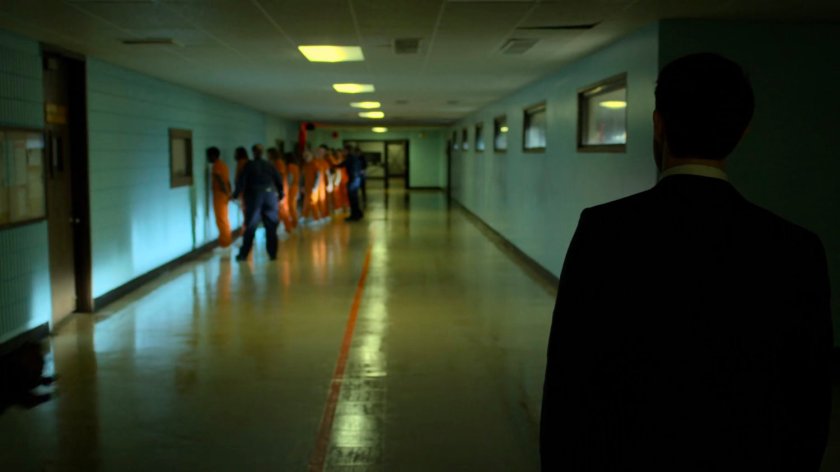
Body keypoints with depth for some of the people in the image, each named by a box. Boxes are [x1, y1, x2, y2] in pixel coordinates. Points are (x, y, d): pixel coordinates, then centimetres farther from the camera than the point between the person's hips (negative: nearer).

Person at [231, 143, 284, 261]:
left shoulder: (249, 166, -1)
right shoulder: (269, 166, 8)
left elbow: (241, 182, -5)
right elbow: (279, 181, 10)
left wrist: (235, 195, 4)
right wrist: (280, 194, 22)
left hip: (254, 196, -2)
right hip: (270, 196, 2)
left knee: (250, 227, 1)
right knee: (271, 227, 7)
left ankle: (243, 254, 2)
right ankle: (273, 254, 8)